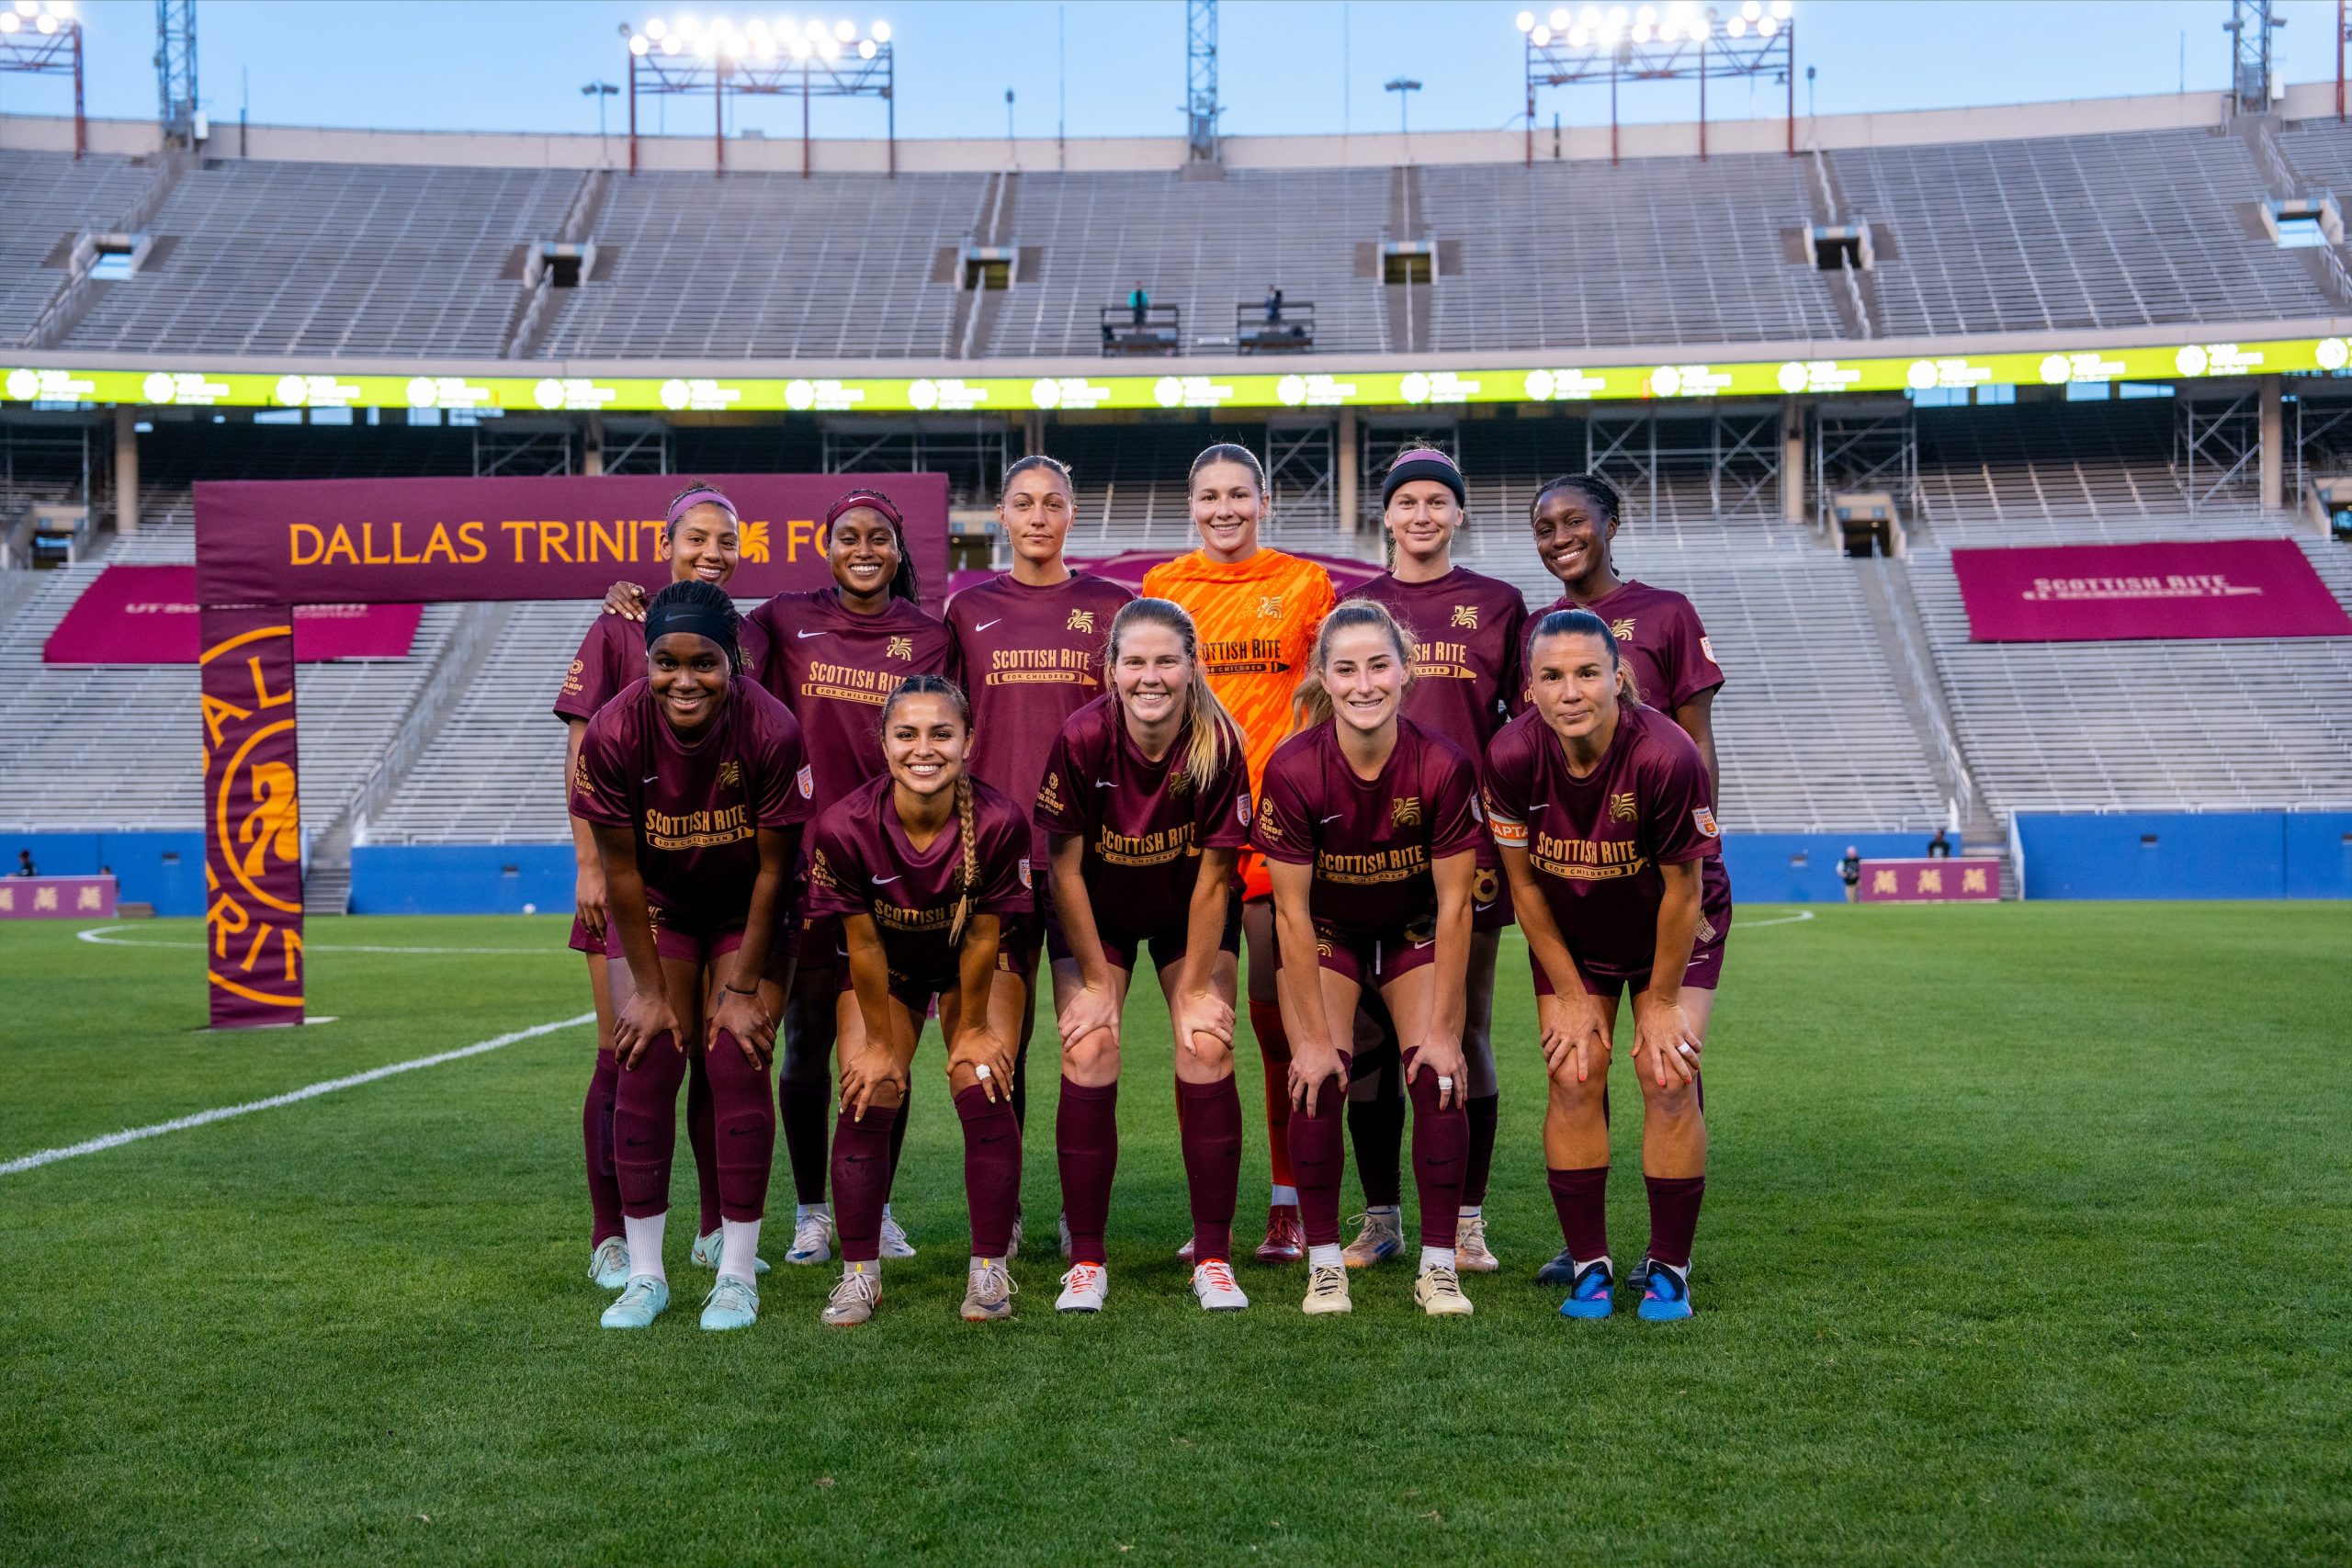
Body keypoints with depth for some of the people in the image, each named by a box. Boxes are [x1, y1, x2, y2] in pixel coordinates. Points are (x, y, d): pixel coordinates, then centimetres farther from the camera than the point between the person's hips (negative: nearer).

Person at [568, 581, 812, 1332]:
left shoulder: (772, 732, -28)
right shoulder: (614, 733, -25)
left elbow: (773, 869, -17)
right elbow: (620, 867, -14)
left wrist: (745, 988, -12)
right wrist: (649, 989, -10)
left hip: (746, 911, -1)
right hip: (656, 905, 1)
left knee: (739, 1064, -9)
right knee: (645, 1064, -7)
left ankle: (737, 1273, 2)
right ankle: (645, 1274, 3)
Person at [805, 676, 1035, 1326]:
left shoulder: (999, 821, -32)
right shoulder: (843, 827, -31)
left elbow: (983, 936, -19)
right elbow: (863, 944, -19)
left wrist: (973, 1028, -8)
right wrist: (881, 1040, -10)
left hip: (975, 965, 0)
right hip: (885, 966, 1)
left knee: (984, 1091, -13)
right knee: (868, 1100, -9)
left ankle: (990, 1270, 1)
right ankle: (860, 1274, 6)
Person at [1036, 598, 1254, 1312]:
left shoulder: (1221, 745, -25)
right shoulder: (1082, 739, -27)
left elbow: (1212, 881, -16)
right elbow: (1064, 867, -16)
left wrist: (1194, 991, -13)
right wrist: (1097, 982, -12)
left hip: (1189, 912, 0)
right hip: (1096, 912, 0)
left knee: (1208, 1052, -12)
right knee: (1089, 1054, -13)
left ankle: (1213, 1259, -1)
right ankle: (1086, 1261, -2)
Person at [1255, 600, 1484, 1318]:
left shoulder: (1444, 766, -27)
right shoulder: (1293, 770, -28)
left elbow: (1454, 906, -18)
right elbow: (1292, 912, -20)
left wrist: (1442, 1027, -16)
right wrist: (1314, 1036, -18)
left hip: (1416, 929, 1)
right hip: (1325, 930, 0)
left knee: (1439, 1079, -11)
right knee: (1318, 1082, -13)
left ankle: (1438, 1267, 1)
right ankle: (1324, 1265, 1)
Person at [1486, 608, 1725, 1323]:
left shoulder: (1667, 757, -32)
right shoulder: (1511, 756, -25)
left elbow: (1681, 892, -19)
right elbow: (1523, 884, -11)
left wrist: (1662, 1001, -11)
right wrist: (1567, 994, -7)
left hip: (1671, 936, -2)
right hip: (1569, 937, 2)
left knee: (1669, 1080, -12)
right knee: (1574, 1079, -8)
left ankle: (1668, 1270, 2)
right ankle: (1589, 1267, 5)